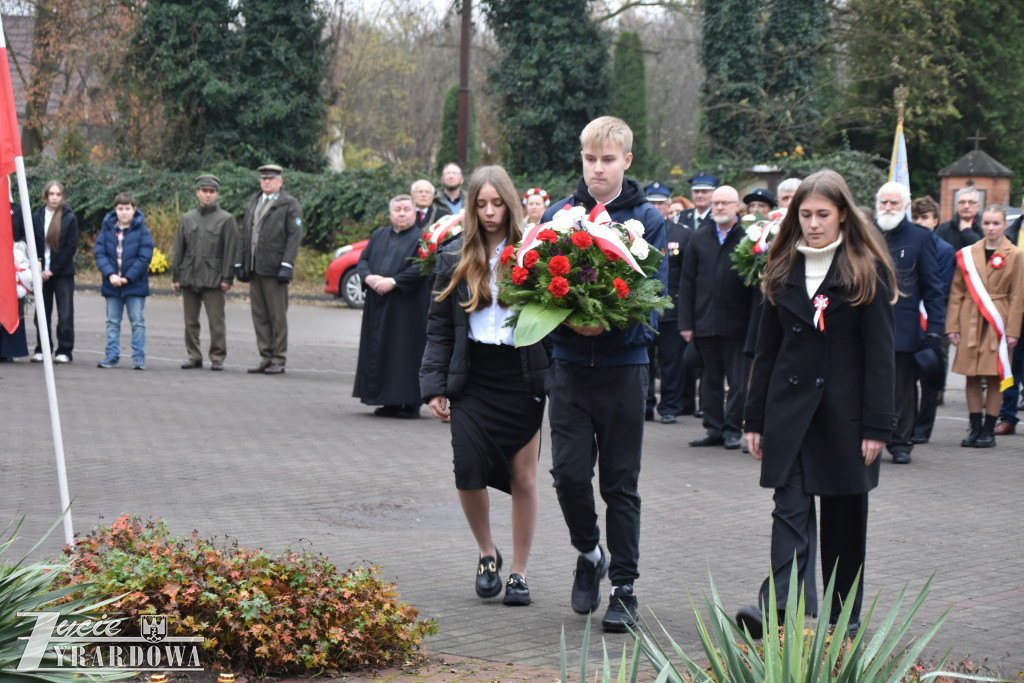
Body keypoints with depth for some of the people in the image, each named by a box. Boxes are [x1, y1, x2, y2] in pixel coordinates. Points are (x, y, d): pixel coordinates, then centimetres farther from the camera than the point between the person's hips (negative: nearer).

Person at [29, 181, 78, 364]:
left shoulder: (69, 218, -1)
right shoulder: (37, 218, 6)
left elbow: (71, 247, -5)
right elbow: (33, 245, 7)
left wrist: (53, 270, -9)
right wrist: (40, 269, -6)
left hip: (63, 273, -2)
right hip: (43, 272, 2)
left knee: (65, 314, -3)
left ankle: (64, 351, 2)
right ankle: (41, 350, 12)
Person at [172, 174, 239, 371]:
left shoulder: (226, 219, 2)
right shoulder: (187, 219, 13)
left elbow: (231, 250, -1)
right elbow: (178, 249, 14)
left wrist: (227, 278, -8)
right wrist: (176, 277, 8)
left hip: (213, 279, -4)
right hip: (189, 278, 4)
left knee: (216, 321, -5)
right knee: (190, 321, 8)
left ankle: (217, 358, 2)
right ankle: (194, 356, 16)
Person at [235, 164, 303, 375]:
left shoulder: (290, 204, 0)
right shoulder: (253, 203, 20)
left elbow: (294, 236, -7)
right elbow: (244, 234, 20)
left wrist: (286, 266, -16)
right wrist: (239, 263, 13)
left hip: (274, 269, -6)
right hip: (254, 269, 6)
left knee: (278, 316, -3)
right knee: (259, 316, 6)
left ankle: (278, 360, 2)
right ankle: (265, 358, 11)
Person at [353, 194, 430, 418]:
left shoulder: (421, 238, -1)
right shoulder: (378, 235, 17)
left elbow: (420, 269, -12)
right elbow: (363, 259, 13)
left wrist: (393, 281, -19)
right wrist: (369, 277, -8)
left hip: (406, 306, -6)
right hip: (378, 305, 6)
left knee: (406, 349, -7)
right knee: (380, 349, 5)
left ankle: (410, 403, -3)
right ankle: (390, 402, 11)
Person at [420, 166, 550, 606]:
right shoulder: (455, 258, 7)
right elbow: (439, 326, 10)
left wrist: (552, 379, -14)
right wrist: (434, 386, 2)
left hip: (522, 375, -1)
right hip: (472, 377, 1)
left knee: (523, 477, 3)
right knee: (469, 472, -8)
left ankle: (519, 572, 16)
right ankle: (486, 553, 18)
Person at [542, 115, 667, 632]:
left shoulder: (647, 220, 0)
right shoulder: (559, 215, 6)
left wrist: (611, 324, -22)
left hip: (623, 364, -1)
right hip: (570, 363, 2)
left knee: (621, 482, 3)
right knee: (569, 472, -3)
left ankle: (623, 588, 12)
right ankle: (590, 554, 24)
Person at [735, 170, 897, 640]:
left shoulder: (866, 271, -2)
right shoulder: (783, 270, 9)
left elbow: (879, 353, -5)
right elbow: (766, 349, 11)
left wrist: (876, 425, -11)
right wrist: (754, 419, 8)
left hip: (845, 409, -2)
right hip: (789, 404, 2)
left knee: (843, 514, 7)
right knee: (791, 507, -10)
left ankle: (843, 617, 18)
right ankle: (781, 604, -20)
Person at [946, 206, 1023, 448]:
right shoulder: (967, 254, 6)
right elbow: (957, 292, 6)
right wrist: (953, 326, 0)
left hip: (998, 323, -2)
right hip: (971, 323, 2)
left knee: (995, 378, 1)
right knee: (972, 377, 4)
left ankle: (989, 430, 8)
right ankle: (975, 428, 12)